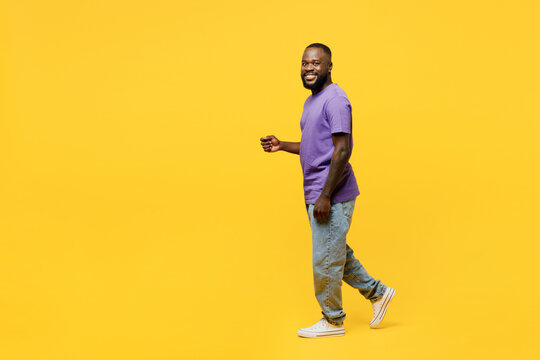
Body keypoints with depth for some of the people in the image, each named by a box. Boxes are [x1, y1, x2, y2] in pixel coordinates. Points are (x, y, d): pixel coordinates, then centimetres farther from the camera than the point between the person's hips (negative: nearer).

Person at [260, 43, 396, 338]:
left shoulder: (335, 100, -15)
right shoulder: (311, 101, 16)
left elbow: (342, 151, -21)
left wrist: (325, 196, -22)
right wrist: (282, 145, 11)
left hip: (332, 196, -10)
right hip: (315, 194, 10)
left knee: (326, 259, 1)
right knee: (337, 254, 18)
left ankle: (333, 321, 16)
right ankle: (377, 293, 32)